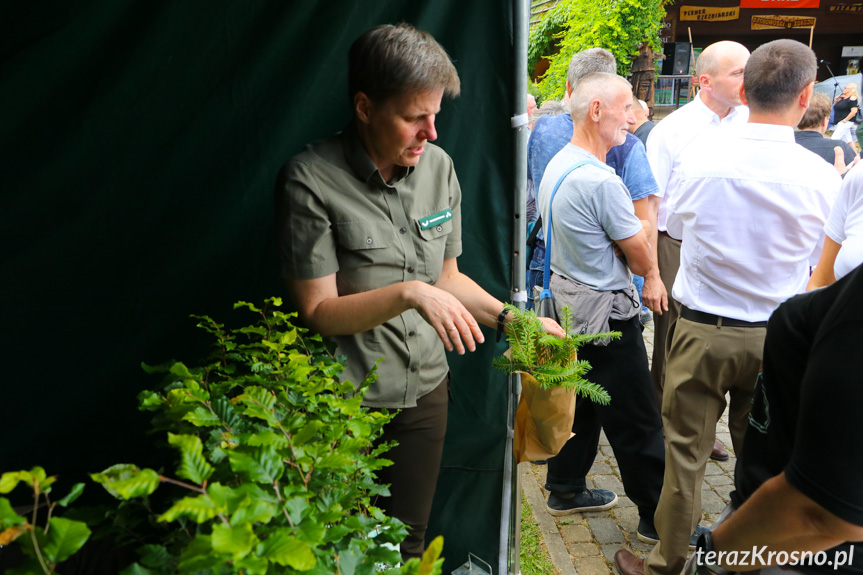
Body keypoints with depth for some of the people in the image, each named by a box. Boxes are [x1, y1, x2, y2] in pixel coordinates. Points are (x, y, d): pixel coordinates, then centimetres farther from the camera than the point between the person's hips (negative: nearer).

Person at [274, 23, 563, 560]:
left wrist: (511, 319, -2)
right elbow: (318, 311, -17)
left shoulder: (439, 166, 1)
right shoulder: (311, 179, -17)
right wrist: (409, 295, -28)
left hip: (426, 390, 5)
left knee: (409, 543, 19)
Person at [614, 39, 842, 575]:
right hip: (778, 338, 1)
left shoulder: (701, 156, -12)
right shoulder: (822, 175, -11)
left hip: (703, 330, -1)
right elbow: (816, 255, 5)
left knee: (686, 453, 11)